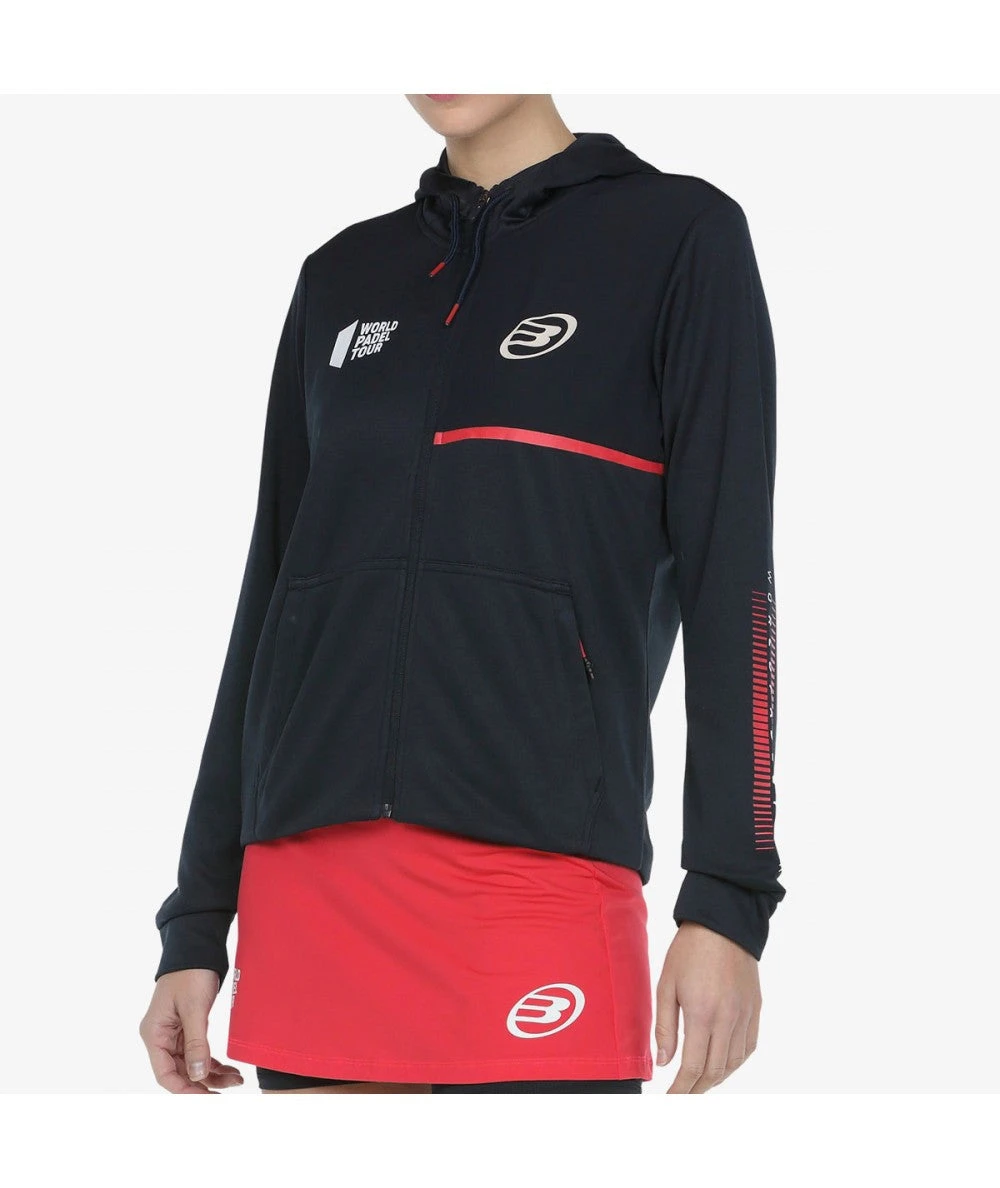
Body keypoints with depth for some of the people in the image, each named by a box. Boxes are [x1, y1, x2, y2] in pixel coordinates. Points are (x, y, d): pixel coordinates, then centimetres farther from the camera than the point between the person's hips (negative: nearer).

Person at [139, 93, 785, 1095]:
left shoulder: (677, 234, 5)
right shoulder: (344, 277, 18)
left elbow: (726, 574, 0)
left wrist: (725, 898, -8)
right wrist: (196, 919, 14)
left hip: (536, 859, -4)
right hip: (306, 876, 4)